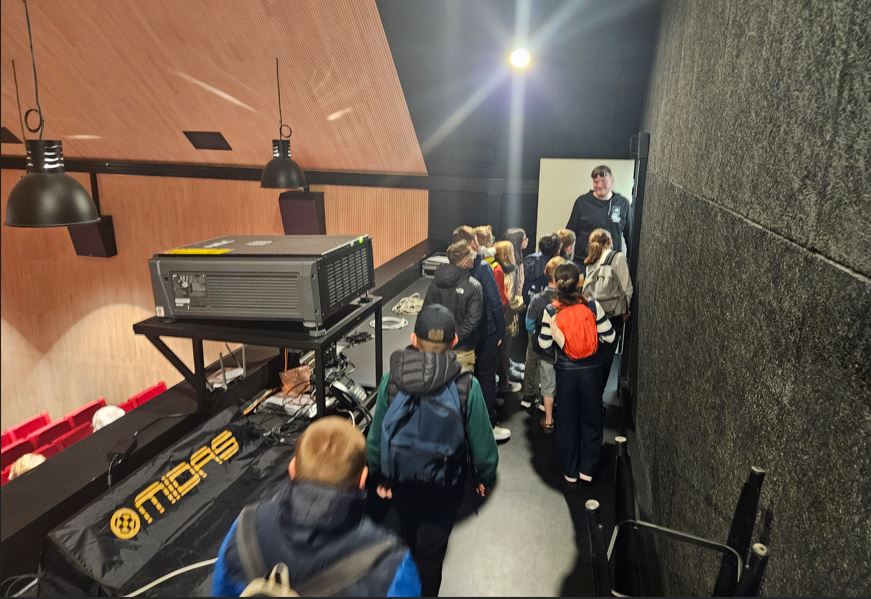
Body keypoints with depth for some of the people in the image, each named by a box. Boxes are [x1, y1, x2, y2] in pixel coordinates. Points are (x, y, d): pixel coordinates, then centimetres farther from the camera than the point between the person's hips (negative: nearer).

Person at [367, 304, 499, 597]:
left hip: (401, 482, 4)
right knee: (431, 550, 18)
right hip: (444, 487, -4)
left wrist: (379, 476, 9)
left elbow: (375, 437, -9)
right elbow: (482, 443, -15)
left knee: (410, 542, 31)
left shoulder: (391, 380, -17)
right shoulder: (466, 386, -23)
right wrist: (486, 477, 5)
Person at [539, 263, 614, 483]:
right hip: (591, 371, 0)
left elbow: (544, 344, -6)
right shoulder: (593, 306, -12)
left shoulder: (551, 311, -12)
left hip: (565, 372, 0)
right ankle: (587, 469, 25)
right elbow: (609, 336, -7)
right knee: (591, 419, 17)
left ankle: (570, 471, 26)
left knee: (567, 422, 15)